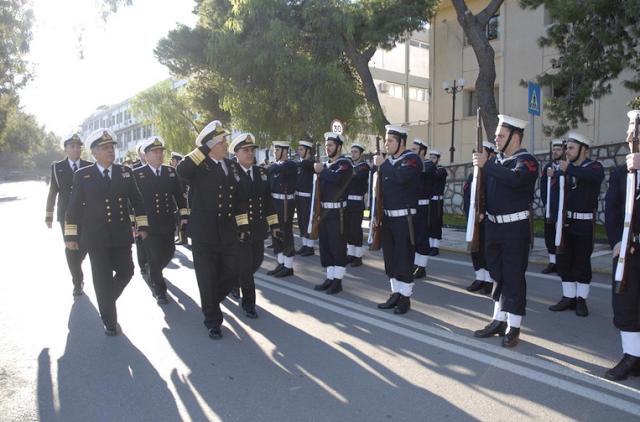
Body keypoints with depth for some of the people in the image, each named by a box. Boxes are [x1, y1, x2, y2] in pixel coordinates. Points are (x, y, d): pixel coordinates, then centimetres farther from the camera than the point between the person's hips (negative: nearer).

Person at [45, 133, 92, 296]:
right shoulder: (57, 167, 3)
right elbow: (53, 192, 5)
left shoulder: (89, 167, 2)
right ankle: (78, 283, 12)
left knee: (84, 246, 1)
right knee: (70, 249, 1)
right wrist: (49, 215, 3)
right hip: (66, 215, 0)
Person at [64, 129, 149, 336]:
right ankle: (109, 321, 18)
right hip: (96, 237, -2)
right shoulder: (82, 175, -2)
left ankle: (107, 301, 37)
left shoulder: (125, 172, 5)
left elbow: (136, 200, 9)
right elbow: (73, 208, 1)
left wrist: (142, 226, 4)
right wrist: (71, 236, 1)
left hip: (122, 235, 3)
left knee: (126, 272, 6)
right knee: (103, 280, 3)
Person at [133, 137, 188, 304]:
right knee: (154, 258, 1)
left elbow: (179, 195, 7)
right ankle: (159, 290, 16)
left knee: (168, 253, 13)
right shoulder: (137, 174, -4)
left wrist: (184, 216, -1)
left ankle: (154, 275, 43)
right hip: (148, 224, -4)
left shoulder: (171, 172, 7)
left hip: (168, 223, 4)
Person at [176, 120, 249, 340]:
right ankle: (213, 321, 24)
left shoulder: (233, 166, 9)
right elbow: (181, 169, -31)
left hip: (228, 234, 5)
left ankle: (211, 302, 42)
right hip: (204, 234, -5)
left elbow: (241, 199, 14)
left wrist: (243, 224, 9)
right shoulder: (199, 167, -7)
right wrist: (204, 149, -26)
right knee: (208, 280, 5)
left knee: (231, 275, 12)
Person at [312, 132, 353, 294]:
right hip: (323, 211, 8)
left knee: (338, 247, -1)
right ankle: (330, 278, 21)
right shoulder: (326, 164, 15)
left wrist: (321, 171, -17)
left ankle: (338, 281, 7)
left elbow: (338, 179, -28)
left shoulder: (345, 163, -8)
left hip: (337, 212, -8)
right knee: (325, 246, 12)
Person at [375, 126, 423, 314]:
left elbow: (401, 177, -28)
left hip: (404, 218, -7)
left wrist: (382, 165, -15)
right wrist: (377, 213, 10)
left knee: (404, 258, -3)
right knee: (390, 258, 11)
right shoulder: (388, 161, 13)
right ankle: (395, 294, 22)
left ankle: (405, 297, 8)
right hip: (387, 217, 7)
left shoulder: (412, 159, -8)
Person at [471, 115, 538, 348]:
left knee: (513, 278, 0)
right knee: (498, 275, 15)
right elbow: (486, 189, 18)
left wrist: (487, 164, -29)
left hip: (515, 229, -7)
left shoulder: (527, 161, -9)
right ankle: (499, 321, 26)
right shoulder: (498, 161, 14)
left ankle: (513, 327, 11)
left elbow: (514, 179, -31)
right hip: (494, 226, 7)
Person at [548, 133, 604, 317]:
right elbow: (556, 194, 3)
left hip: (584, 225, -4)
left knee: (582, 263, 4)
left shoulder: (594, 167, -4)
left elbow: (596, 177, -31)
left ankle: (581, 300, 14)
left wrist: (569, 169, -36)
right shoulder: (565, 169, 9)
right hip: (565, 223, 4)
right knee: (564, 261, 7)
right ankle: (569, 297, 17)